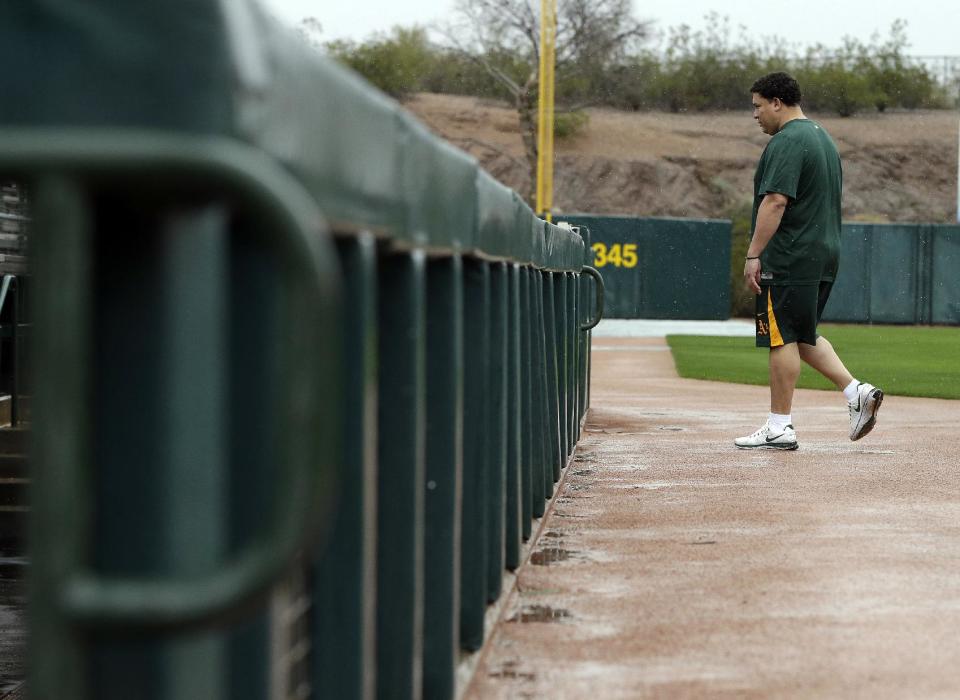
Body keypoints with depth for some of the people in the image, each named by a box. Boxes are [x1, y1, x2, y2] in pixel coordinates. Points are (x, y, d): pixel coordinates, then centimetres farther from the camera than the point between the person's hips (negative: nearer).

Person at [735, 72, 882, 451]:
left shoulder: (786, 142, -14)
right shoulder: (823, 137, 19)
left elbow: (775, 201, -22)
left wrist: (753, 254, -21)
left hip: (789, 260, -10)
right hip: (824, 257, 10)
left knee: (783, 338, -4)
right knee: (803, 336, 17)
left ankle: (779, 428, -1)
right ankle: (856, 391, 4)